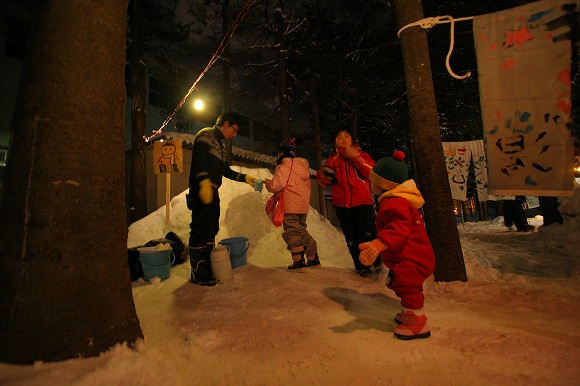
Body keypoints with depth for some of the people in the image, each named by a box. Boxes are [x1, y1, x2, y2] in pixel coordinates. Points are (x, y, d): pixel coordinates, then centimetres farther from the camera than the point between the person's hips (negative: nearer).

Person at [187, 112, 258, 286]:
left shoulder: (219, 144, 25)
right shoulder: (206, 135, -3)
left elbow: (225, 171, 28)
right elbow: (199, 159, -21)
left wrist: (244, 177, 21)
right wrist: (204, 182, -33)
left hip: (212, 193, 10)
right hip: (202, 192, -10)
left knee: (211, 231, 13)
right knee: (200, 231, -7)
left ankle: (208, 268, 24)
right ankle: (197, 273, 0)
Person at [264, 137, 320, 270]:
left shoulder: (284, 167, -12)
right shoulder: (303, 165, 14)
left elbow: (275, 186, -18)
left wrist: (267, 182, 4)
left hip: (291, 207, -8)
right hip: (303, 205, 8)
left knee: (291, 232, 2)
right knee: (301, 230, 18)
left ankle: (298, 261, 5)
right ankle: (313, 258, 22)